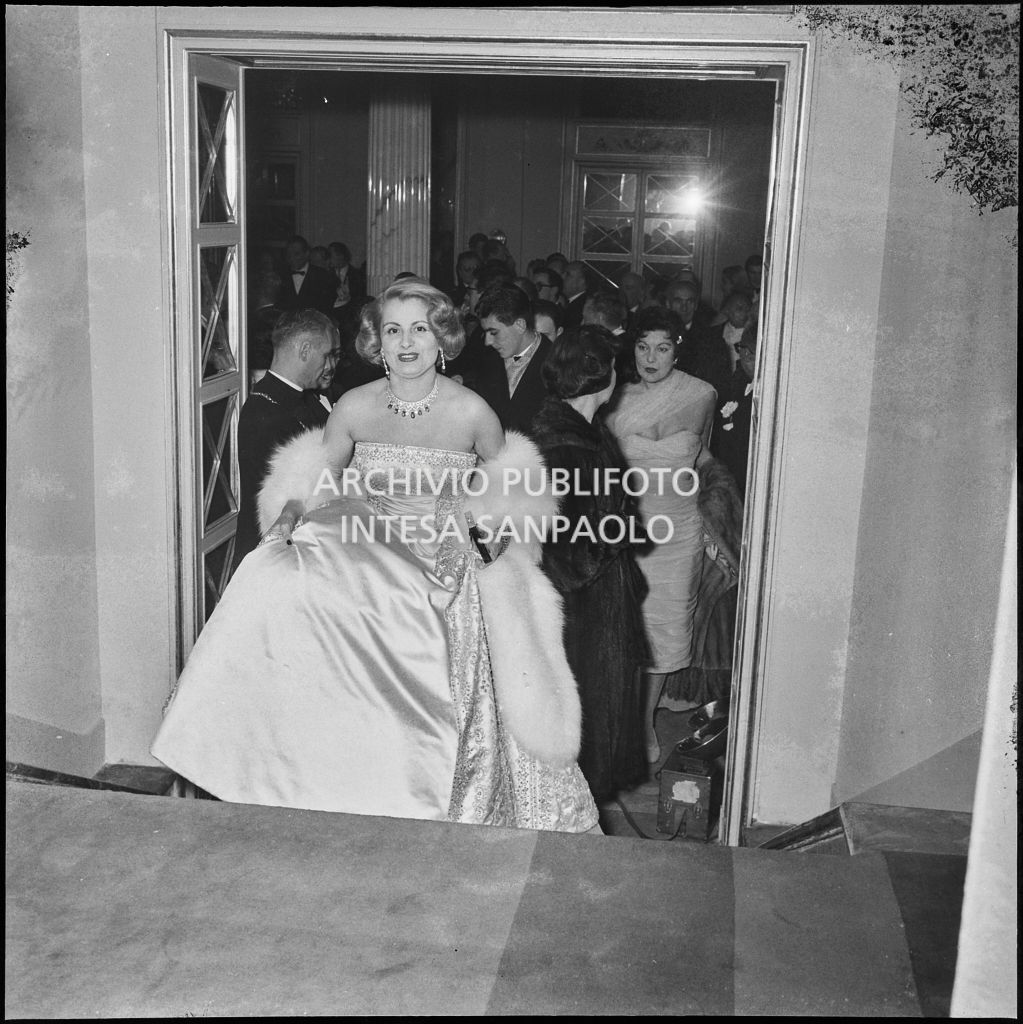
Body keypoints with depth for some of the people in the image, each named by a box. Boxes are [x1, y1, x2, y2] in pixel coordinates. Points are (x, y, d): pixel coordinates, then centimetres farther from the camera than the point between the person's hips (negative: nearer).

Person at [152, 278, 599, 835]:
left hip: (446, 574, -2)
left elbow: (505, 490, 12)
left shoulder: (472, 412, -5)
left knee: (433, 705, -9)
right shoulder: (354, 407, -2)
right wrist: (290, 515, -12)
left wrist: (495, 527, -5)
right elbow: (313, 480, 7)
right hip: (365, 564, 2)